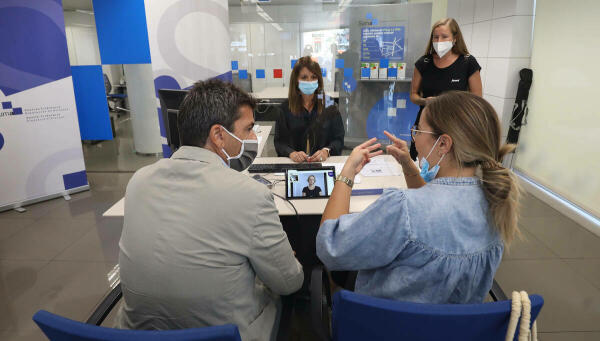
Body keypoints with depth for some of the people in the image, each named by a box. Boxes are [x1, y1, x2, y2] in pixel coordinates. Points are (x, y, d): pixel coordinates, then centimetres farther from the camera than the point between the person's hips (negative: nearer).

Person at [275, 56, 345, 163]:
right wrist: (292, 153, -19)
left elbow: (338, 139, 4)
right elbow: (280, 141, 2)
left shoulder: (329, 105, 5)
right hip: (292, 164, 1)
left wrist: (326, 151, -17)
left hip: (324, 162, 0)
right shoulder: (286, 108, 5)